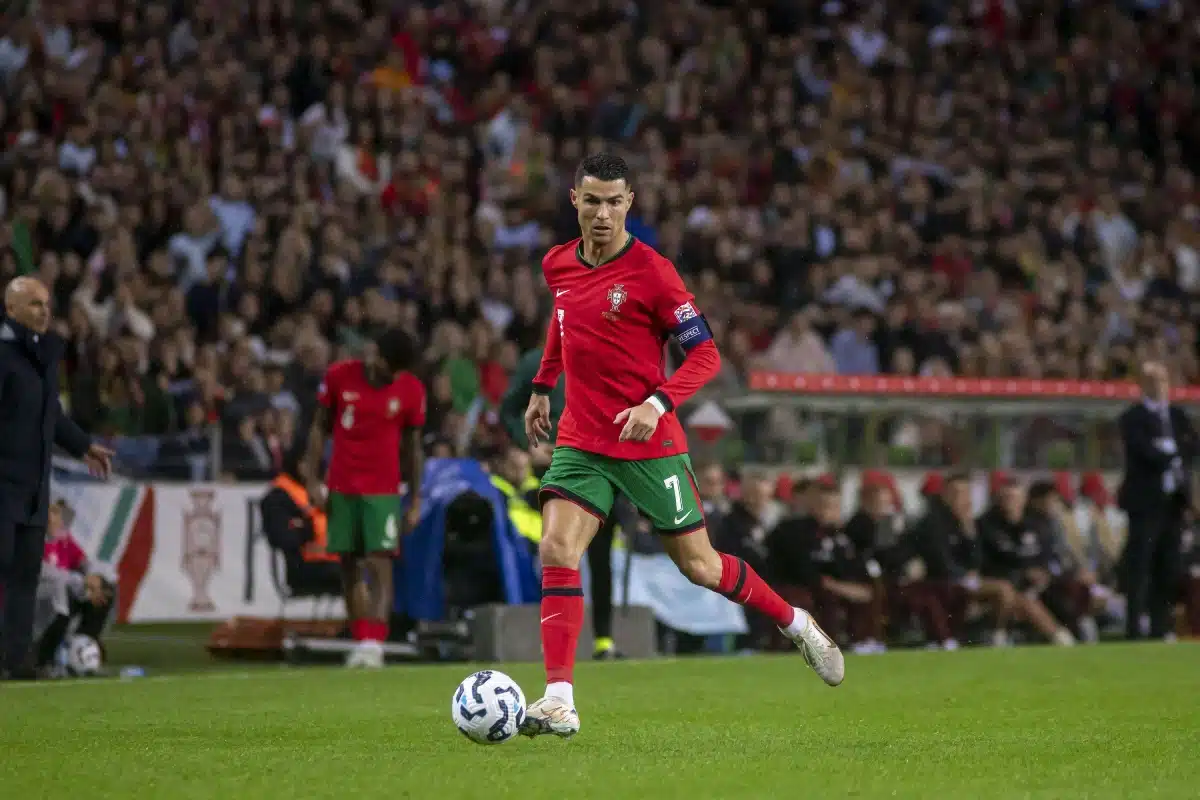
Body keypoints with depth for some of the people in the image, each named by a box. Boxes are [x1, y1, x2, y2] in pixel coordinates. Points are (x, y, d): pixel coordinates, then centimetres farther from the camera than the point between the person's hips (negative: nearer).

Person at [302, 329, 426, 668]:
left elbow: (412, 447, 5)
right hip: (342, 488, 2)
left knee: (379, 563, -13)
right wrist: (312, 478, 0)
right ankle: (359, 641, 12)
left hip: (384, 490, -2)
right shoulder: (339, 377, -1)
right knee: (349, 565, 5)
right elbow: (320, 427, 6)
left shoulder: (411, 390, -2)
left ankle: (374, 643, -21)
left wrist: (415, 500, 4)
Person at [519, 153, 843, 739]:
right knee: (556, 553, -15)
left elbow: (705, 354, -11)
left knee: (699, 567, 5)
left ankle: (794, 624, 31)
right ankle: (559, 701, -18)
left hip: (650, 444, -4)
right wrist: (542, 387, 24)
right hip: (580, 442, 4)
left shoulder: (651, 271, -13)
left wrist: (657, 403, -25)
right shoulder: (557, 266, 4)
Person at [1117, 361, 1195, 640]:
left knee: (1167, 567, 7)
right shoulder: (1133, 418, -2)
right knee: (1139, 565, -9)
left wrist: (1170, 449, -11)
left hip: (1174, 499, 6)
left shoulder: (1178, 416, 18)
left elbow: (1192, 446, 5)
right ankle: (1134, 627, -10)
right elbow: (1146, 451, -15)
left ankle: (1161, 627, 11)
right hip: (1146, 499, -6)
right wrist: (1175, 456, -7)